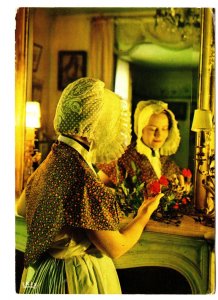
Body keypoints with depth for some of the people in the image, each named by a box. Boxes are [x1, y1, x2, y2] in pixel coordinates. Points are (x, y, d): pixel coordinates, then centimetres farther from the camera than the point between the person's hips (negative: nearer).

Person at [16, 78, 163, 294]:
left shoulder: (51, 161, -5)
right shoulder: (81, 175, -30)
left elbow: (21, 208, 14)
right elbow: (115, 248, -21)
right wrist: (145, 213, -5)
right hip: (77, 279, -8)